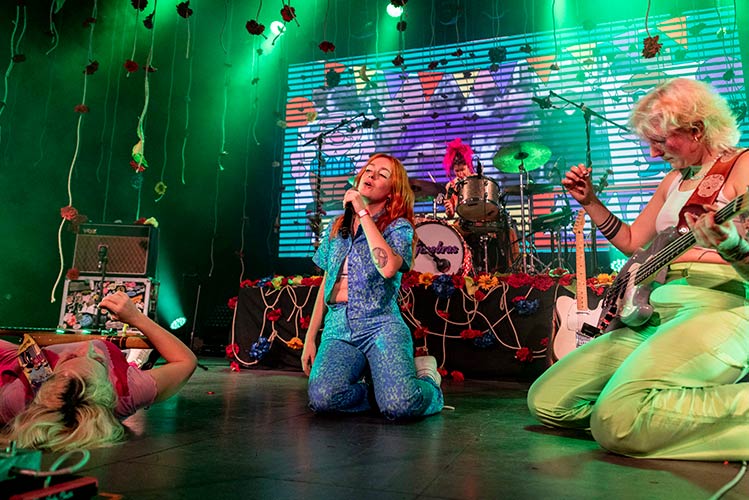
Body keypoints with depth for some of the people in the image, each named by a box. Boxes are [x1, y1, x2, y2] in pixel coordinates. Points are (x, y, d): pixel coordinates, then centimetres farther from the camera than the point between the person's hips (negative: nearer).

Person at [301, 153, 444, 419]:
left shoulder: (399, 226, 2)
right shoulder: (337, 227, 17)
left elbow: (388, 268, -21)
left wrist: (363, 212, -13)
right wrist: (310, 337, 16)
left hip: (380, 326, -3)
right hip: (338, 329, 3)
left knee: (400, 405, -28)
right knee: (322, 397, -27)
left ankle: (424, 377, 8)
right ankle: (375, 384, 5)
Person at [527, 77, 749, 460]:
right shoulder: (675, 178, 22)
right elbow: (631, 241, 28)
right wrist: (590, 202, 18)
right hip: (654, 312, 9)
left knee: (618, 422, -34)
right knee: (546, 401, 0)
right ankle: (688, 403, 7)